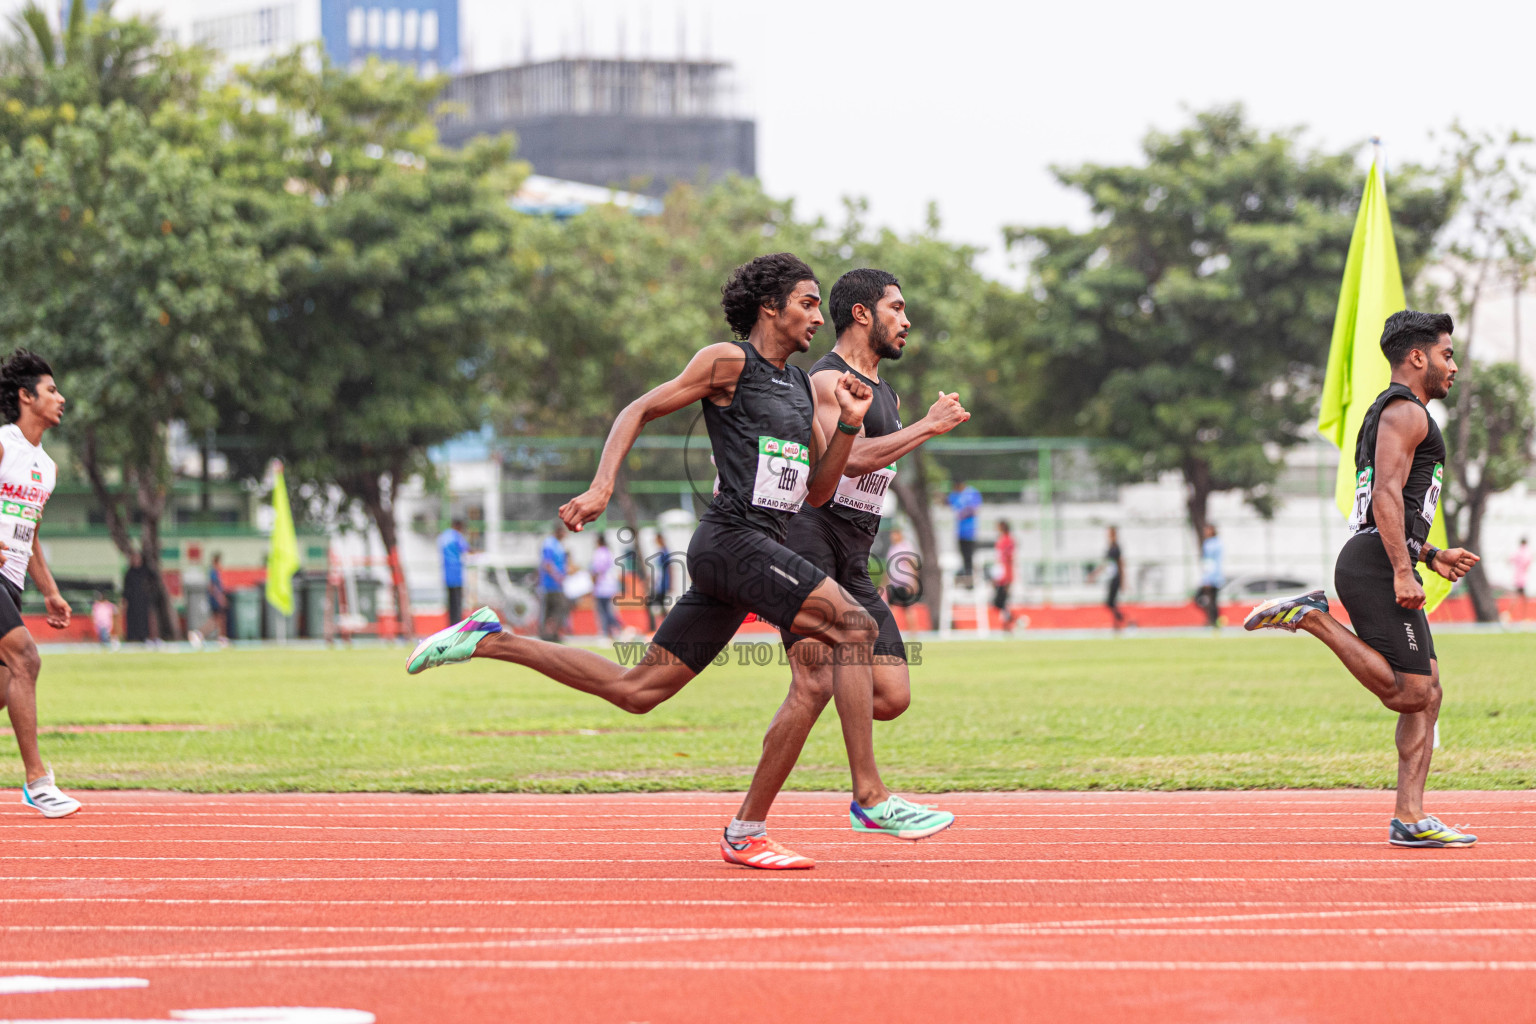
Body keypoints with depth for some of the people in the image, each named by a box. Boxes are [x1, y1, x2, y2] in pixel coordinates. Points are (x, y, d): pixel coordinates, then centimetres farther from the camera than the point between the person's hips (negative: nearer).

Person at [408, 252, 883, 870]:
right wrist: (601, 487, -15)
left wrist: (849, 425, 6)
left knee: (634, 690, 6)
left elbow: (817, 491, 21)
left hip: (760, 550, 9)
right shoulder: (728, 361, -1)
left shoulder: (803, 386, 22)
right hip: (733, 537, -9)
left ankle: (490, 640, 15)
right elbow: (638, 411, -2)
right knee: (854, 625, -20)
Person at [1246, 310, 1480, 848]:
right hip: (1378, 565, -11)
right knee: (1410, 694, -14)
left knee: (1427, 693, 6)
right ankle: (1312, 619, -9)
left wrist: (1432, 556, 26)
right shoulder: (1406, 412, -6)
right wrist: (1402, 571, -24)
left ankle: (1410, 818, 2)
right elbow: (1387, 494, -18)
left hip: (1378, 564, 11)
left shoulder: (1388, 412, 27)